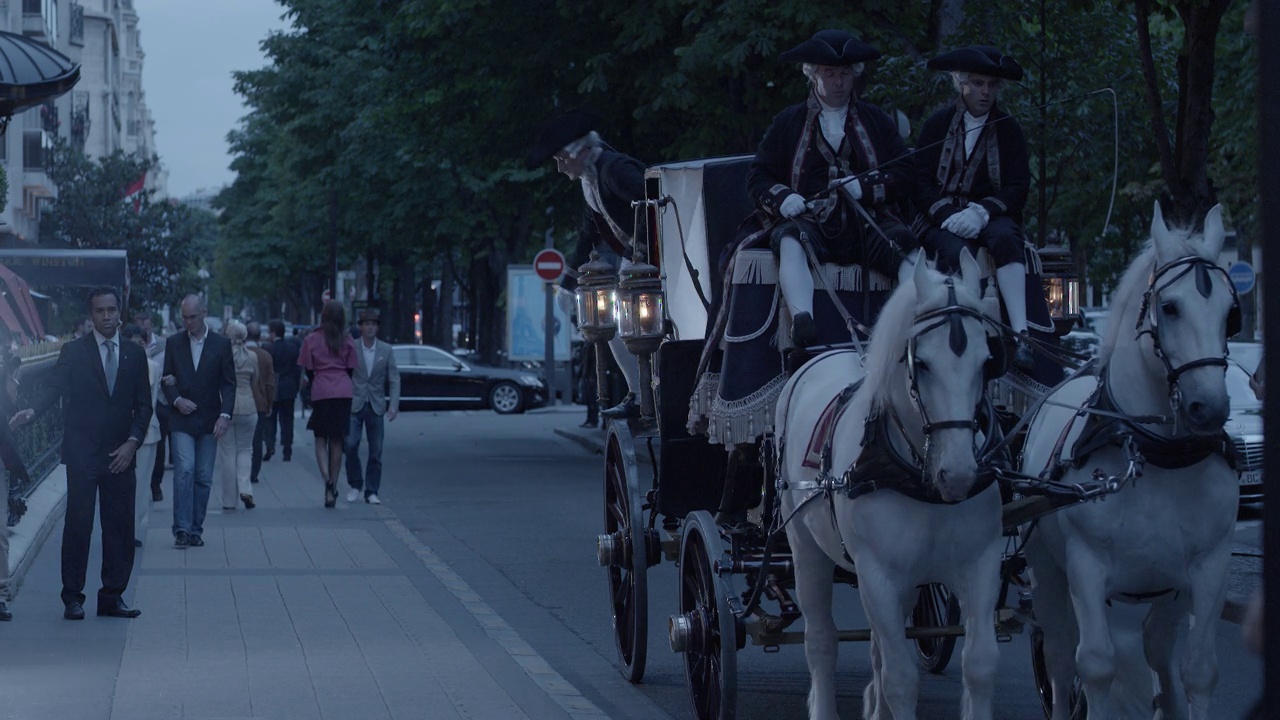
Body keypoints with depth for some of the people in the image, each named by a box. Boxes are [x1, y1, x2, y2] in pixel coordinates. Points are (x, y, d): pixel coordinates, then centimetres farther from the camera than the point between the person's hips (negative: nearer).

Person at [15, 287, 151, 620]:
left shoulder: (135, 354, 11)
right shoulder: (74, 352, 3)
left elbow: (143, 405, 10)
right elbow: (53, 387, -8)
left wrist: (133, 442, -3)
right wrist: (33, 410, -28)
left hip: (120, 455, 3)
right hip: (82, 454, -3)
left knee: (119, 527, 2)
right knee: (78, 525, -4)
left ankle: (112, 597, 9)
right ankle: (73, 598, 0)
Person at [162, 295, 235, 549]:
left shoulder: (221, 344, 2)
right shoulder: (174, 342, 5)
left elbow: (229, 383, 1)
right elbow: (167, 380, 9)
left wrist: (225, 414, -10)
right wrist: (177, 400, -10)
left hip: (209, 421, 1)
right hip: (182, 419, -1)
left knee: (204, 477, 3)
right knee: (184, 469, -14)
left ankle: (196, 529, 10)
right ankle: (182, 529, -15)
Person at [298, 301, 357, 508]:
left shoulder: (312, 340, -1)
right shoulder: (347, 341, 5)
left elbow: (308, 369, 3)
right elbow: (351, 369, 8)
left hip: (321, 392, -2)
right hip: (343, 393, 2)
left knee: (321, 439, 5)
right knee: (337, 441, 9)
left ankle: (327, 480, -18)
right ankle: (333, 488, 11)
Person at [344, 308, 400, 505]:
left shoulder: (386, 351, 4)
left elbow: (394, 380, 4)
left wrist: (393, 405, -8)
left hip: (376, 407, 2)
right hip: (354, 405, -2)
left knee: (376, 452, 1)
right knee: (350, 445, -12)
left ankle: (371, 492, 9)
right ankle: (355, 485, 6)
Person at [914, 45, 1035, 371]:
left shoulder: (1009, 129, 8)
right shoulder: (937, 124, 7)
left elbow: (1018, 186, -1)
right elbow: (921, 182, 1)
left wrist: (981, 212, -19)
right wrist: (949, 214, -18)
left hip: (991, 218, 0)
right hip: (942, 220, 0)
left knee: (1005, 239, -35)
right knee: (954, 252, -35)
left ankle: (1021, 335, -44)